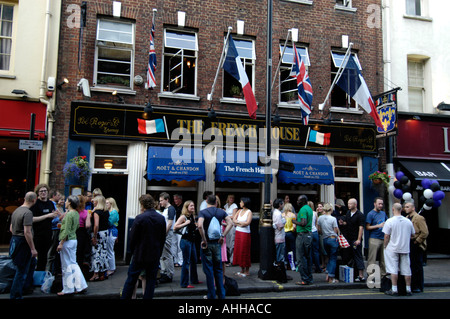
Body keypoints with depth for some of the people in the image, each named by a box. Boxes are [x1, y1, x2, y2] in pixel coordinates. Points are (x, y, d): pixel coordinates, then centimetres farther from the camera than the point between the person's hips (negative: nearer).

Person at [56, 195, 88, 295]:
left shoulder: (69, 214, -17)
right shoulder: (76, 214, 9)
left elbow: (66, 231, -20)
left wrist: (61, 243, -17)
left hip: (67, 241, -9)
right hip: (74, 239, 9)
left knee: (66, 265, 2)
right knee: (73, 263, 14)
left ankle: (68, 289, 11)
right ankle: (80, 285, 16)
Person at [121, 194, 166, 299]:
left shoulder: (140, 218, -14)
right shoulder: (162, 218, -1)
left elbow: (132, 237, -9)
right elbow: (163, 238, 5)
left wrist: (133, 251, 7)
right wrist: (159, 253, 13)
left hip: (140, 255, -3)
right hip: (155, 256, 3)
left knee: (131, 279, 11)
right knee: (151, 280, 11)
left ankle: (125, 297, 19)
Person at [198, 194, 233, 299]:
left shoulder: (203, 212, -8)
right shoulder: (221, 211, 4)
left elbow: (200, 225, -24)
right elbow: (230, 223, -5)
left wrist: (204, 240, -16)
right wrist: (222, 236, -4)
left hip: (207, 243, -4)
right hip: (217, 243, 4)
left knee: (208, 270, 5)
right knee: (218, 269, 15)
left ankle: (211, 295, 11)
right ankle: (221, 295, 20)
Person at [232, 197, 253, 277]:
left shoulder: (249, 212, -7)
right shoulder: (239, 211, 12)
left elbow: (247, 223, -18)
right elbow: (234, 220, 5)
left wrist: (238, 222, -7)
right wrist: (241, 223, -11)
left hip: (245, 233, -6)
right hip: (238, 232, 6)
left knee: (245, 252, -2)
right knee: (238, 250, 7)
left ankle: (247, 271, 9)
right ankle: (242, 270, 18)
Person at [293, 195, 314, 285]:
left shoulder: (303, 209, -14)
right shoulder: (309, 209, 16)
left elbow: (303, 223, -24)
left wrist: (295, 221, -10)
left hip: (302, 235, -10)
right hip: (309, 234, 10)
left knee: (301, 259, -3)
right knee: (308, 258, 13)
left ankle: (305, 280, -1)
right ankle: (309, 279, 18)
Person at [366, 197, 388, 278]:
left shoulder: (383, 213, 14)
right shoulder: (371, 214, -6)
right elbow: (367, 227, -10)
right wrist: (378, 226, -17)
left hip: (383, 238, 7)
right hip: (374, 239, -7)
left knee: (383, 259, 12)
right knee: (372, 259, -5)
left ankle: (383, 275, 21)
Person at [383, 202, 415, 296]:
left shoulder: (390, 221, -12)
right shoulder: (408, 221, 1)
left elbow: (386, 236, -12)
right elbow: (412, 234, 11)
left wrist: (385, 246, 2)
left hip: (392, 249, -4)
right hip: (405, 249, 4)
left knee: (393, 269, 2)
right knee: (406, 270, 10)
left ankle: (394, 290, 3)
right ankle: (408, 289, 17)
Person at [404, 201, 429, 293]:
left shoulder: (419, 218, -10)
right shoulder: (406, 218, 13)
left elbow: (425, 233, -15)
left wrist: (417, 241, -13)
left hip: (416, 246, -7)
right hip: (408, 245, 7)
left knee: (417, 266, 0)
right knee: (410, 266, 11)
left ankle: (419, 287, 10)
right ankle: (412, 285, 20)